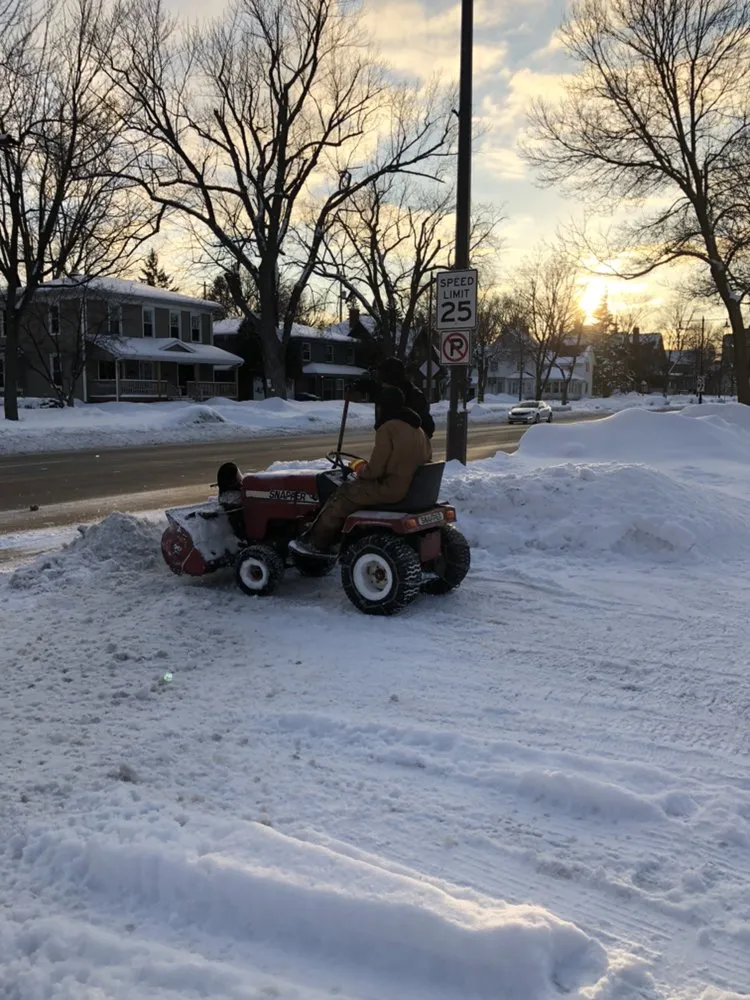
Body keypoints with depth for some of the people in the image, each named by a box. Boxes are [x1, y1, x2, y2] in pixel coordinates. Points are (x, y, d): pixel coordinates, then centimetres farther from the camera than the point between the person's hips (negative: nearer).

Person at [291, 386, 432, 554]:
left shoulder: (388, 428, -17)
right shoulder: (418, 429, 10)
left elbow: (374, 470, -18)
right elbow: (426, 459, 19)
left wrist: (360, 470, 6)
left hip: (391, 489, -9)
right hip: (414, 489, 9)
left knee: (344, 494, 7)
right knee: (353, 489, 23)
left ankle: (316, 543, 15)